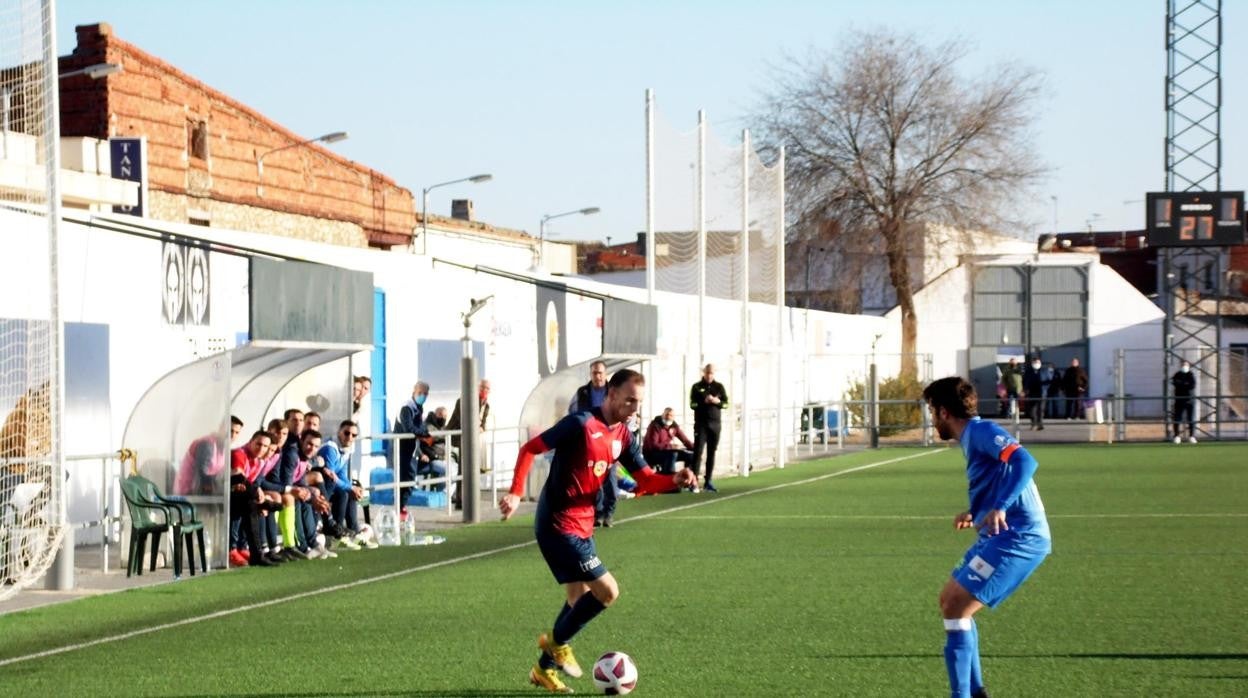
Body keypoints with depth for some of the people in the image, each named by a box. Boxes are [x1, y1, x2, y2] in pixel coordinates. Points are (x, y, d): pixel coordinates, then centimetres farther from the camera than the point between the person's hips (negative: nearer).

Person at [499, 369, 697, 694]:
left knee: (581, 602, 16)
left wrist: (675, 481, -14)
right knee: (607, 591, -12)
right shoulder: (581, 424, -18)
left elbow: (645, 479, 7)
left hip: (582, 526, 9)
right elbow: (529, 449, -16)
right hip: (558, 526, -9)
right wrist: (516, 493, -26)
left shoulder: (622, 436, 6)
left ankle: (545, 669, 30)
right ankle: (558, 641, 10)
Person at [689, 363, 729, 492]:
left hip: (715, 423, 3)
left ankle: (708, 481, 9)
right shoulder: (697, 387, 2)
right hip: (701, 423, -3)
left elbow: (726, 403, 5)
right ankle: (694, 480, -13)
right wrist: (704, 402, -21)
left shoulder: (719, 387, 9)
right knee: (698, 451, -10)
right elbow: (693, 404, -6)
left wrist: (717, 401, -15)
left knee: (712, 453, 5)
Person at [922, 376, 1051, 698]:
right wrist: (976, 513, 20)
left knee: (956, 607, -13)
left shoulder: (981, 431, -11)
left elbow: (1025, 461, -27)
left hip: (1018, 538, -11)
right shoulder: (972, 437, 19)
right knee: (950, 602, 17)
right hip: (1006, 535, 11)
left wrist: (998, 508, -36)